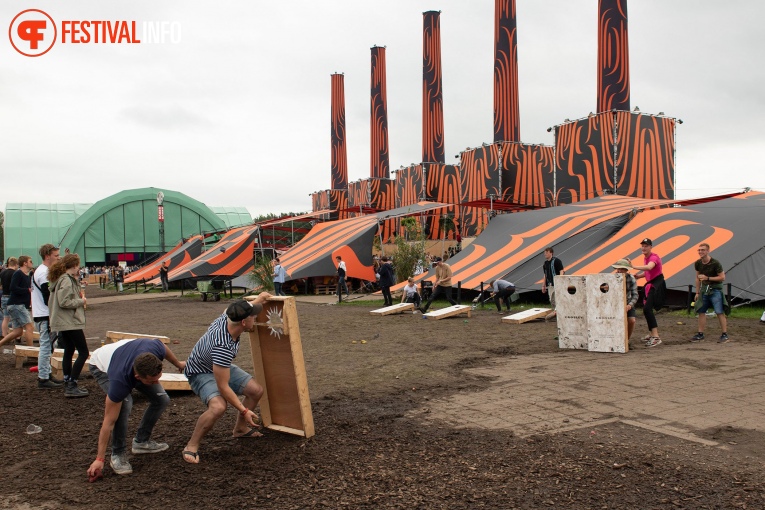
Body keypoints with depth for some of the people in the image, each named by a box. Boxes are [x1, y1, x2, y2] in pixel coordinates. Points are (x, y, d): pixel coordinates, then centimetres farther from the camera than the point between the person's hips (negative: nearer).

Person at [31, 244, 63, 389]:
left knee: (47, 346, 15)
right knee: (46, 346, -6)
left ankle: (46, 374, 23)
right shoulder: (44, 273, -17)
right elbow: (48, 297, -21)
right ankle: (43, 379, -1)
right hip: (45, 316, -11)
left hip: (42, 315, 11)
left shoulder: (40, 271, 16)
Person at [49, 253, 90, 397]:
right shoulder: (66, 280, -17)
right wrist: (81, 301, -11)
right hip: (70, 322, -11)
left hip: (64, 323, 11)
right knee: (83, 352, -7)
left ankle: (68, 384, 23)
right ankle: (71, 387, -8)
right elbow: (64, 302, -24)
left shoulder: (66, 278, 13)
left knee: (69, 352, 16)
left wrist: (79, 297, 4)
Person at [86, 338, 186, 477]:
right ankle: (118, 454, -11)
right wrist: (99, 459, -29)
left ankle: (141, 441, 14)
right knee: (125, 403, -30)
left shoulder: (155, 348, -38)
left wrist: (178, 364, 9)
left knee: (162, 399, -5)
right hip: (101, 367, -5)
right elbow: (109, 422, -34)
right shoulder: (120, 382, -43)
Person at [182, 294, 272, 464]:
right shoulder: (223, 346, -42)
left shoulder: (228, 316, -21)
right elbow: (223, 387, -35)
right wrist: (244, 411, -29)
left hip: (221, 367, 9)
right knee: (218, 407, -34)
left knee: (256, 390, 5)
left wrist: (259, 298, 17)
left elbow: (241, 309, 9)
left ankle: (240, 429, 28)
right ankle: (191, 446, -13)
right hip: (201, 373, -9)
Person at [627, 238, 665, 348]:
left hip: (657, 285, -10)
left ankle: (656, 337, -24)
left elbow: (649, 267, -38)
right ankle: (652, 334, 33)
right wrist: (636, 276, 5)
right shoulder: (645, 258, 12)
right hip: (650, 284, 10)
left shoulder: (654, 257, -16)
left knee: (647, 309, -21)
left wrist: (634, 266, -47)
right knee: (647, 309, 17)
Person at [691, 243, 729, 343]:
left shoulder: (715, 263, -14)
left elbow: (722, 277, -13)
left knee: (719, 312, -9)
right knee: (701, 311, 6)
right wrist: (697, 292, 13)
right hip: (704, 289, 6)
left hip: (715, 290, -6)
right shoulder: (698, 263, 3)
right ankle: (700, 334, 13)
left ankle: (724, 335, -4)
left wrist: (707, 278, -18)